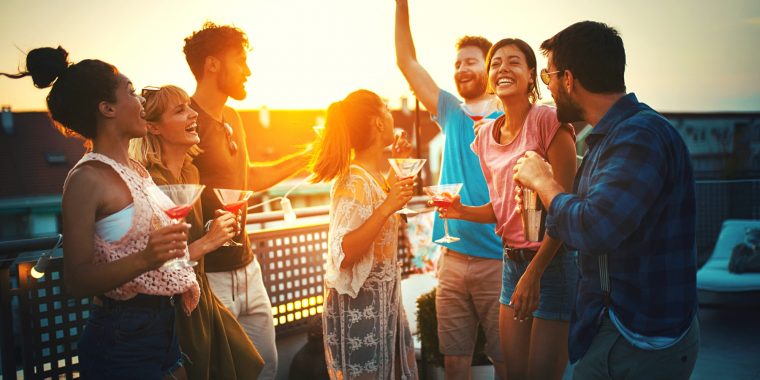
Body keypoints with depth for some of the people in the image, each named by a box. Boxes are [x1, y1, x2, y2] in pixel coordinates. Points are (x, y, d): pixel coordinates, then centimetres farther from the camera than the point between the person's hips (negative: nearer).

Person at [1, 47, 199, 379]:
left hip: (164, 324, 8)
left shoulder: (137, 170, 8)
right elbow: (76, 281, -18)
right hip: (123, 338, -7)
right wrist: (145, 260, -32)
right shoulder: (87, 179, -16)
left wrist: (183, 280, 6)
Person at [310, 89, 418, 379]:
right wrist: (387, 207, -32)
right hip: (360, 304, -9)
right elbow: (343, 255, -29)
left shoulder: (374, 175, 5)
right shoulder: (354, 182, -22)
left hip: (384, 298, 9)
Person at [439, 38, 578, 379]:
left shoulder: (548, 121, -13)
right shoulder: (485, 135, 7)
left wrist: (535, 271, -19)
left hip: (553, 260, -6)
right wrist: (462, 211, -5)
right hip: (512, 260, 6)